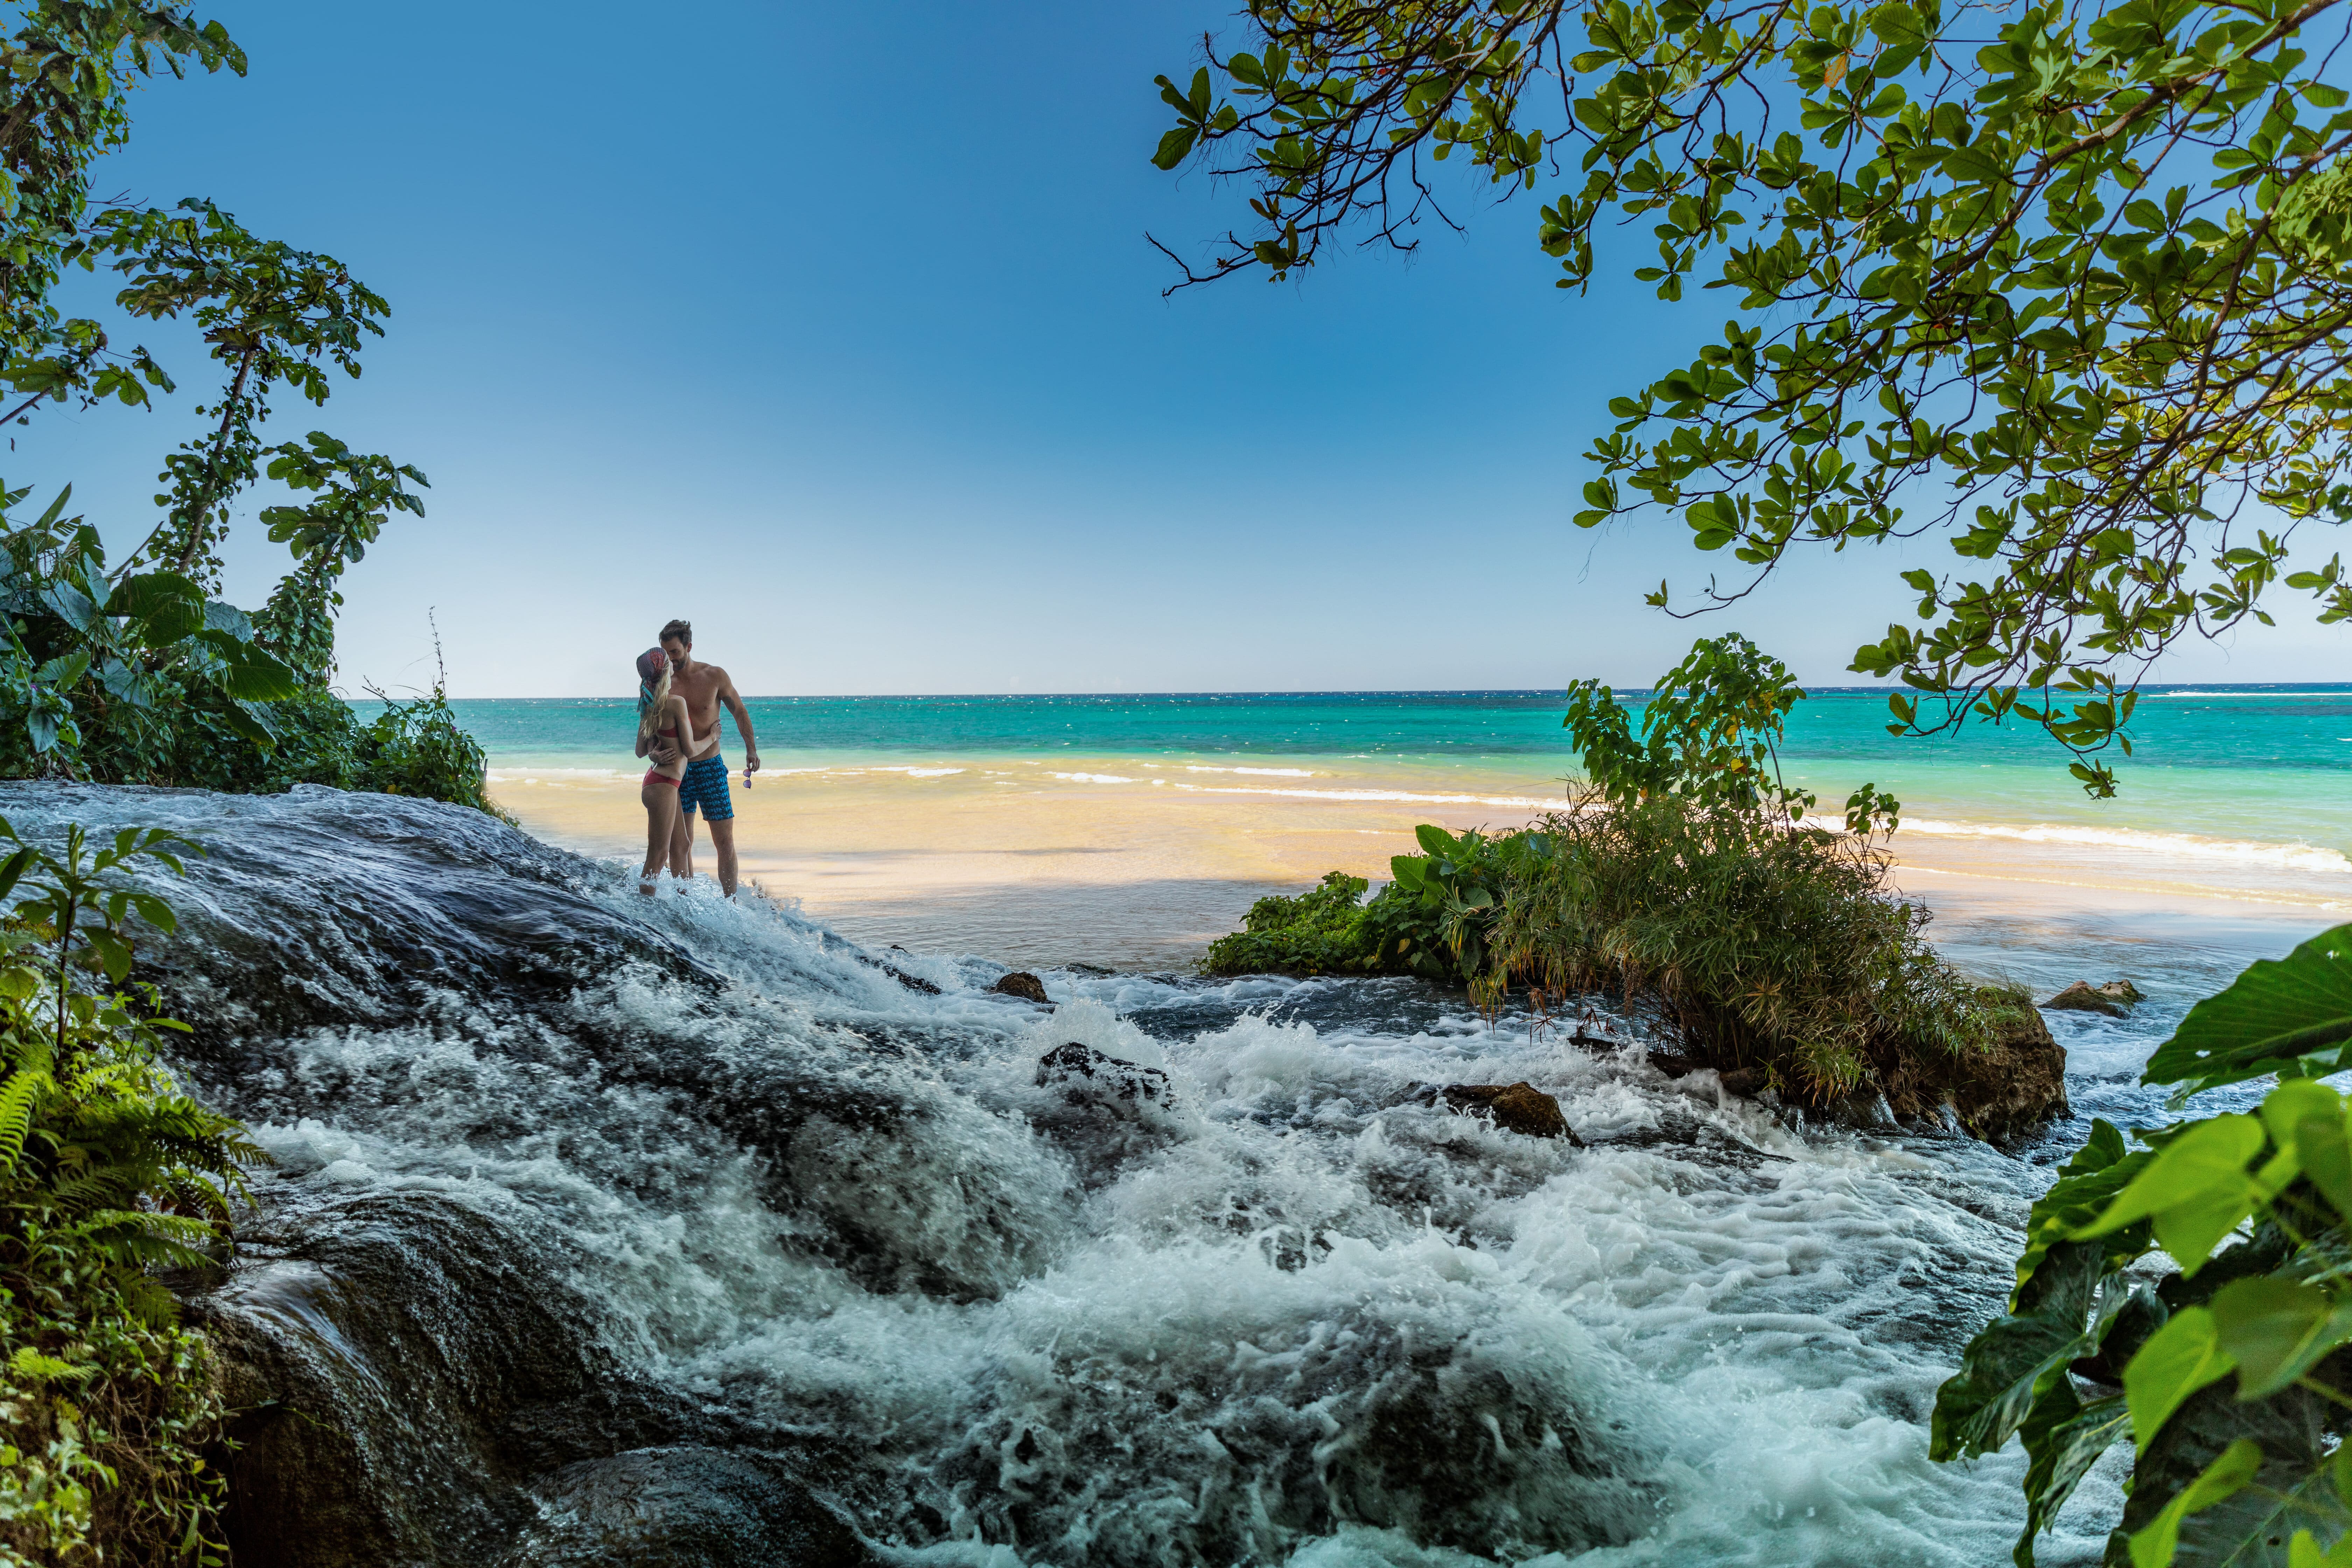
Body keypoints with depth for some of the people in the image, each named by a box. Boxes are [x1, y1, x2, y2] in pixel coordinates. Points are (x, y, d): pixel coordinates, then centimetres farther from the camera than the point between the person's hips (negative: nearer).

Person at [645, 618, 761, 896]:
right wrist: (652, 751, -23)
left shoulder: (714, 676, -4)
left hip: (710, 767, -1)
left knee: (725, 842, 2)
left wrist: (751, 748, -2)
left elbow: (739, 711, 7)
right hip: (678, 769, 1)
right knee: (679, 844, -1)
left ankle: (731, 904, 10)